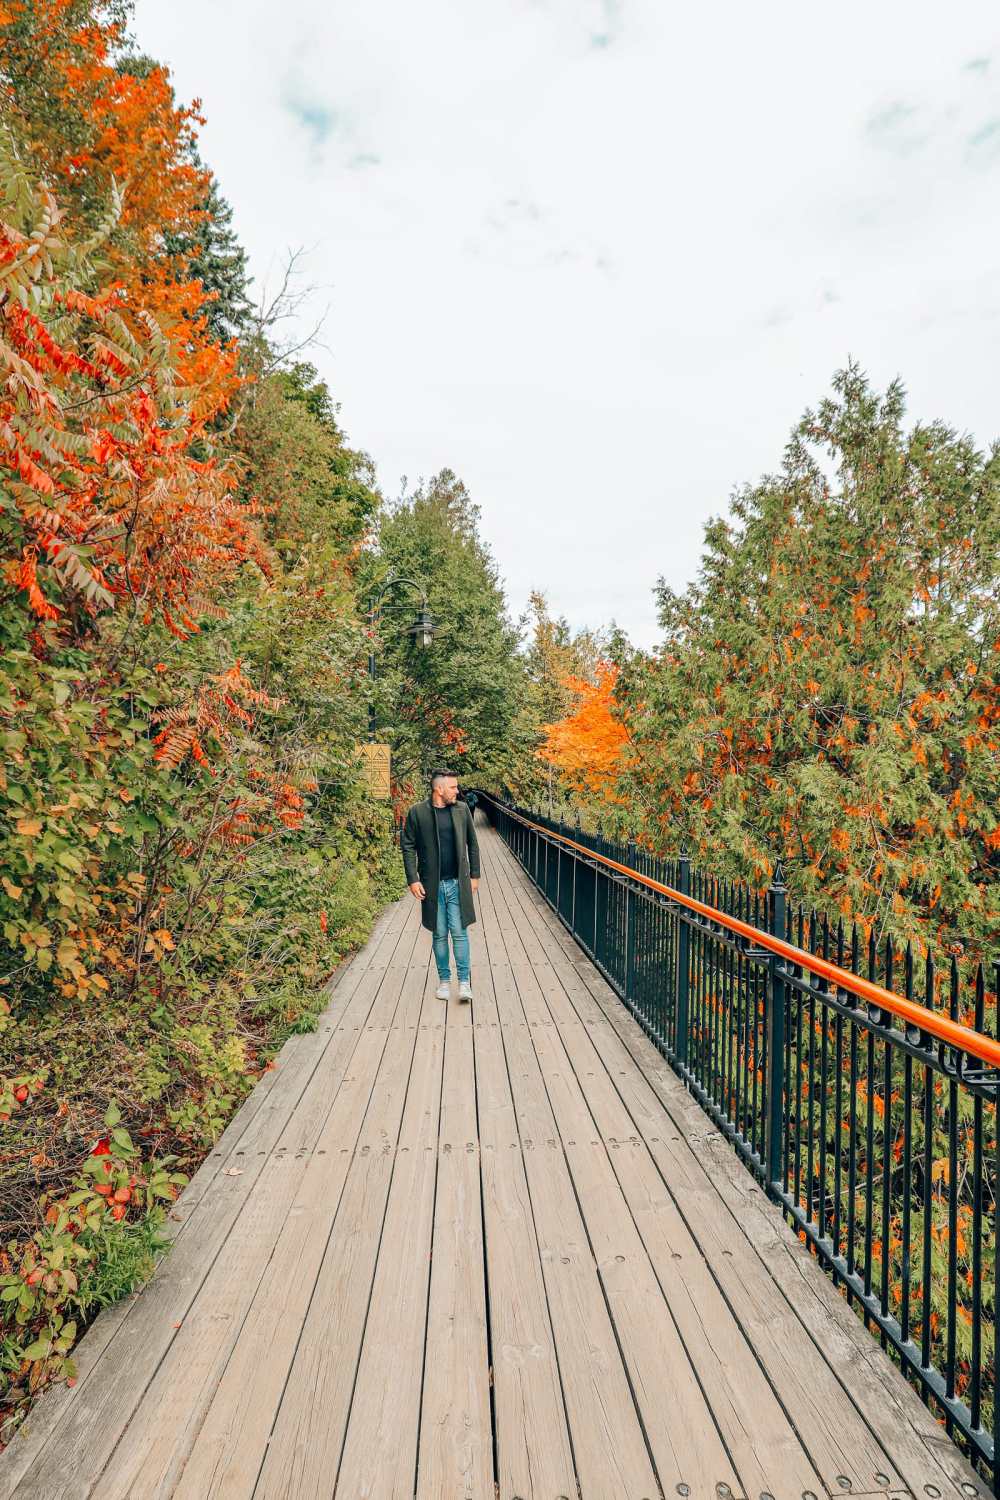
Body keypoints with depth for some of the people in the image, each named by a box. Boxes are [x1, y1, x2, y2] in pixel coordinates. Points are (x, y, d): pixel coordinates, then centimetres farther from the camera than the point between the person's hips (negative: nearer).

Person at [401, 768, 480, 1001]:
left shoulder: (462, 809, 4)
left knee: (459, 933, -1)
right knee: (440, 935, 9)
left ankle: (465, 982, 7)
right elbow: (408, 847, 0)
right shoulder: (417, 813, -3)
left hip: (458, 884, 1)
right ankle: (444, 980, 23)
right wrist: (413, 880, -6)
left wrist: (474, 875, 7)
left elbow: (472, 844, 10)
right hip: (432, 885, -1)